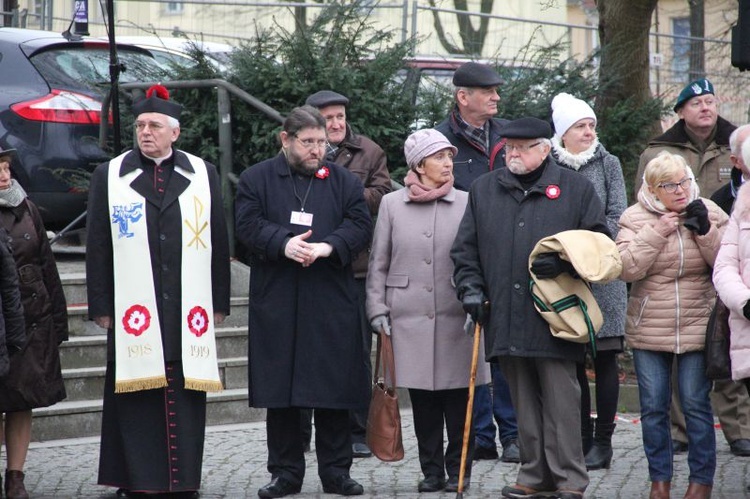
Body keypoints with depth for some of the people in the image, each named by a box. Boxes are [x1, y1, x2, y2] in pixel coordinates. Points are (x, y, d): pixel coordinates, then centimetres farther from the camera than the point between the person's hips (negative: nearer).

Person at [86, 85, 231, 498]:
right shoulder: (109, 177, 7)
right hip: (133, 311, -1)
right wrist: (101, 307, 0)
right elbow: (98, 247, 5)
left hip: (188, 313, 1)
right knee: (136, 400, -1)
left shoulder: (203, 176, 10)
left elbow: (218, 242, 11)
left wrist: (219, 303, 8)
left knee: (186, 399, 3)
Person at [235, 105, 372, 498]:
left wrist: (328, 247, -17)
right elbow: (249, 225, -4)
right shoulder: (257, 179, 6)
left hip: (331, 303, 1)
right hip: (276, 301, -1)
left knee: (334, 389, 2)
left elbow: (360, 226, 1)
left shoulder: (345, 181, 10)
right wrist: (284, 244, -20)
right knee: (279, 390, 3)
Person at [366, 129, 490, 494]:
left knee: (458, 395, 1)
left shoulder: (466, 204, 5)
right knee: (422, 399, 5)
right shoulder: (392, 204, 6)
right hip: (410, 316, 1)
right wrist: (377, 309, 3)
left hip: (456, 315, 0)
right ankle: (431, 470, 14)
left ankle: (458, 469, 12)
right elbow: (378, 264, 10)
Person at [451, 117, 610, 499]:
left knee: (561, 398, -4)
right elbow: (465, 248, 16)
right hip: (505, 319, 4)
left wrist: (564, 262, -10)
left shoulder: (575, 188, 6)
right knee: (523, 400, 8)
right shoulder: (484, 190, 15)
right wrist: (470, 287, 2)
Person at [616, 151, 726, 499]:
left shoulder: (709, 213, 2)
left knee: (696, 405, 1)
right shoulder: (635, 218, -1)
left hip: (697, 327, 0)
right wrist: (656, 232, -17)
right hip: (648, 331, 0)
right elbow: (627, 268, -13)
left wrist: (705, 231, -15)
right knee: (653, 408, 5)